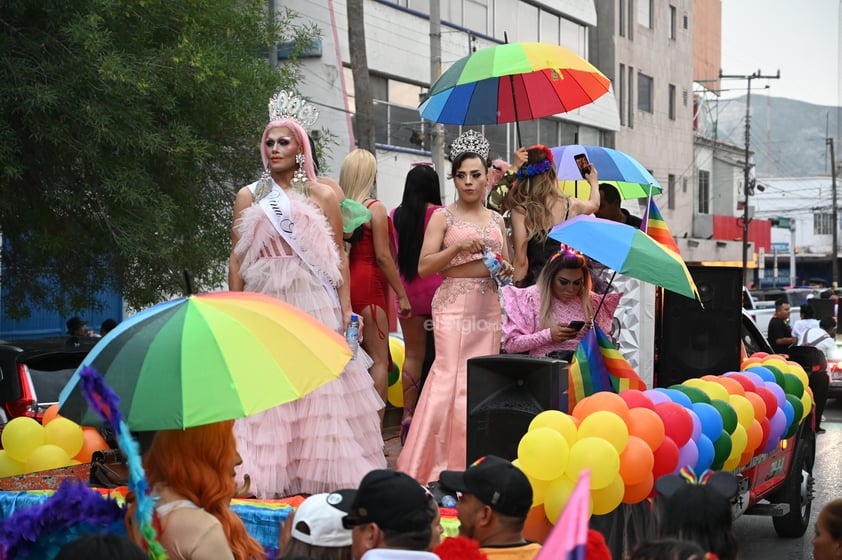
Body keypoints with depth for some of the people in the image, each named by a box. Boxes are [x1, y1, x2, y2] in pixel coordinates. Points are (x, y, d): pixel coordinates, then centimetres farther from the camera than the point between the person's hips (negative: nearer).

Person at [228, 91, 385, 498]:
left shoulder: (321, 196, 7)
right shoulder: (249, 197, 11)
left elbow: (339, 257, 5)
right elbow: (236, 258, 9)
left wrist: (346, 308, -3)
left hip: (314, 300, -1)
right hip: (264, 300, 1)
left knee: (319, 385, -3)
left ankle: (319, 472, 4)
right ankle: (262, 475, 3)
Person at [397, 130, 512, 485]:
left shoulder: (496, 219, 16)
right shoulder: (443, 217, 1)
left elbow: (506, 265, 23)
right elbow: (423, 267, -6)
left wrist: (506, 268, 0)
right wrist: (457, 247, -16)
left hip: (488, 306, 5)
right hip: (454, 305, -5)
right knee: (451, 375, -12)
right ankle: (440, 462, -7)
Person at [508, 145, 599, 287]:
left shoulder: (520, 211, -7)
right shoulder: (570, 205, 4)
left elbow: (521, 260, -11)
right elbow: (594, 204, 29)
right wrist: (594, 182, 50)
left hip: (535, 282, -3)